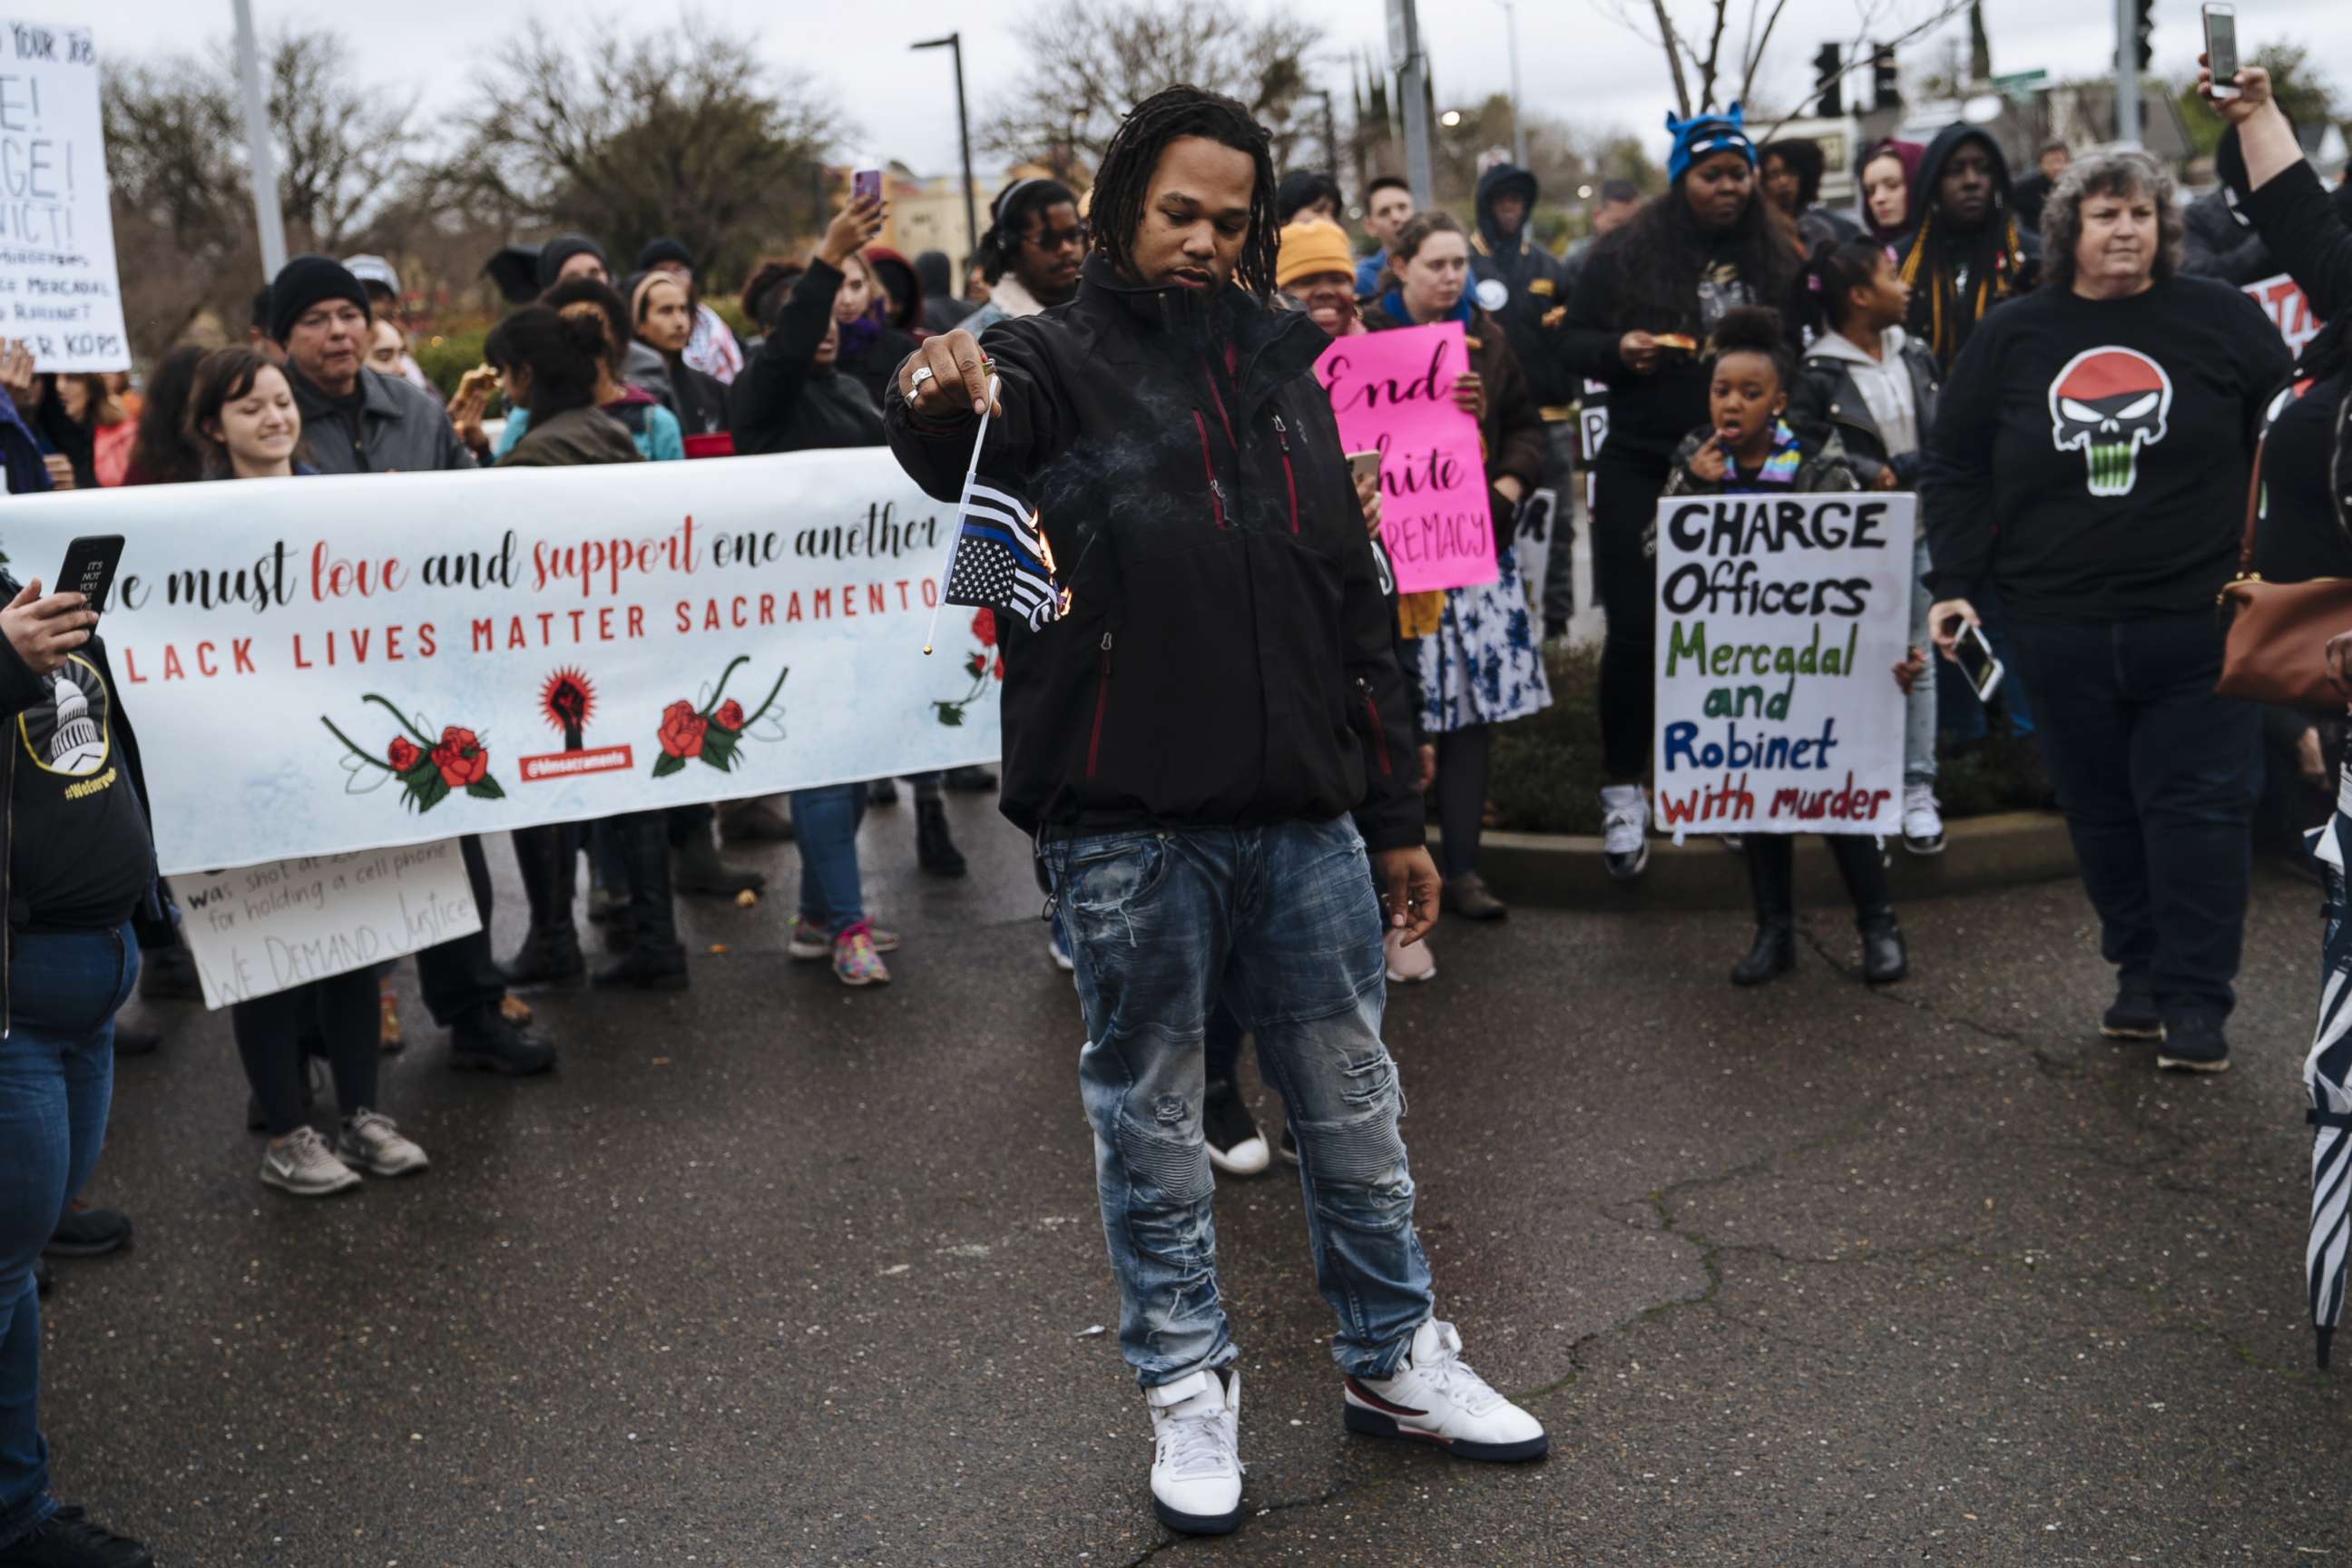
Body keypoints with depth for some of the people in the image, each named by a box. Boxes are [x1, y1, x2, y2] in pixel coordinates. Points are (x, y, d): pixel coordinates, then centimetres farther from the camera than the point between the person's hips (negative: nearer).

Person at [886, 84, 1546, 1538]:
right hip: (1129, 827, -4)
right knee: (1153, 1119, 9)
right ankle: (1191, 1386, 25)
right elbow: (963, 445, -23)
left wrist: (1396, 814, 15)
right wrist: (936, 401, -49)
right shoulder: (1058, 363, 1)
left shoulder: (1282, 371, 15)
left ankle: (1393, 1355, 31)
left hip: (1302, 818, 4)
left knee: (1355, 1104, 13)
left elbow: (1356, 605, 16)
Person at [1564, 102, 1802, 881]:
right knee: (1635, 631, -3)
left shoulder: (1778, 254, 6)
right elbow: (1574, 341, 3)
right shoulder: (1625, 253, -1)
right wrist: (1618, 349, -18)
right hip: (1643, 471, -2)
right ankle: (1623, 793, 9)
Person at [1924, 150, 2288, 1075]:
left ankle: (2195, 1002, 4)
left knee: (2198, 806, -3)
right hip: (2061, 629, 2)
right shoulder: (2012, 337, 7)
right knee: (2102, 813, 8)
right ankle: (2141, 978, 22)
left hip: (2198, 624, -2)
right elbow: (1956, 469, 10)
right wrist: (1954, 584, 1)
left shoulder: (2220, 320, 3)